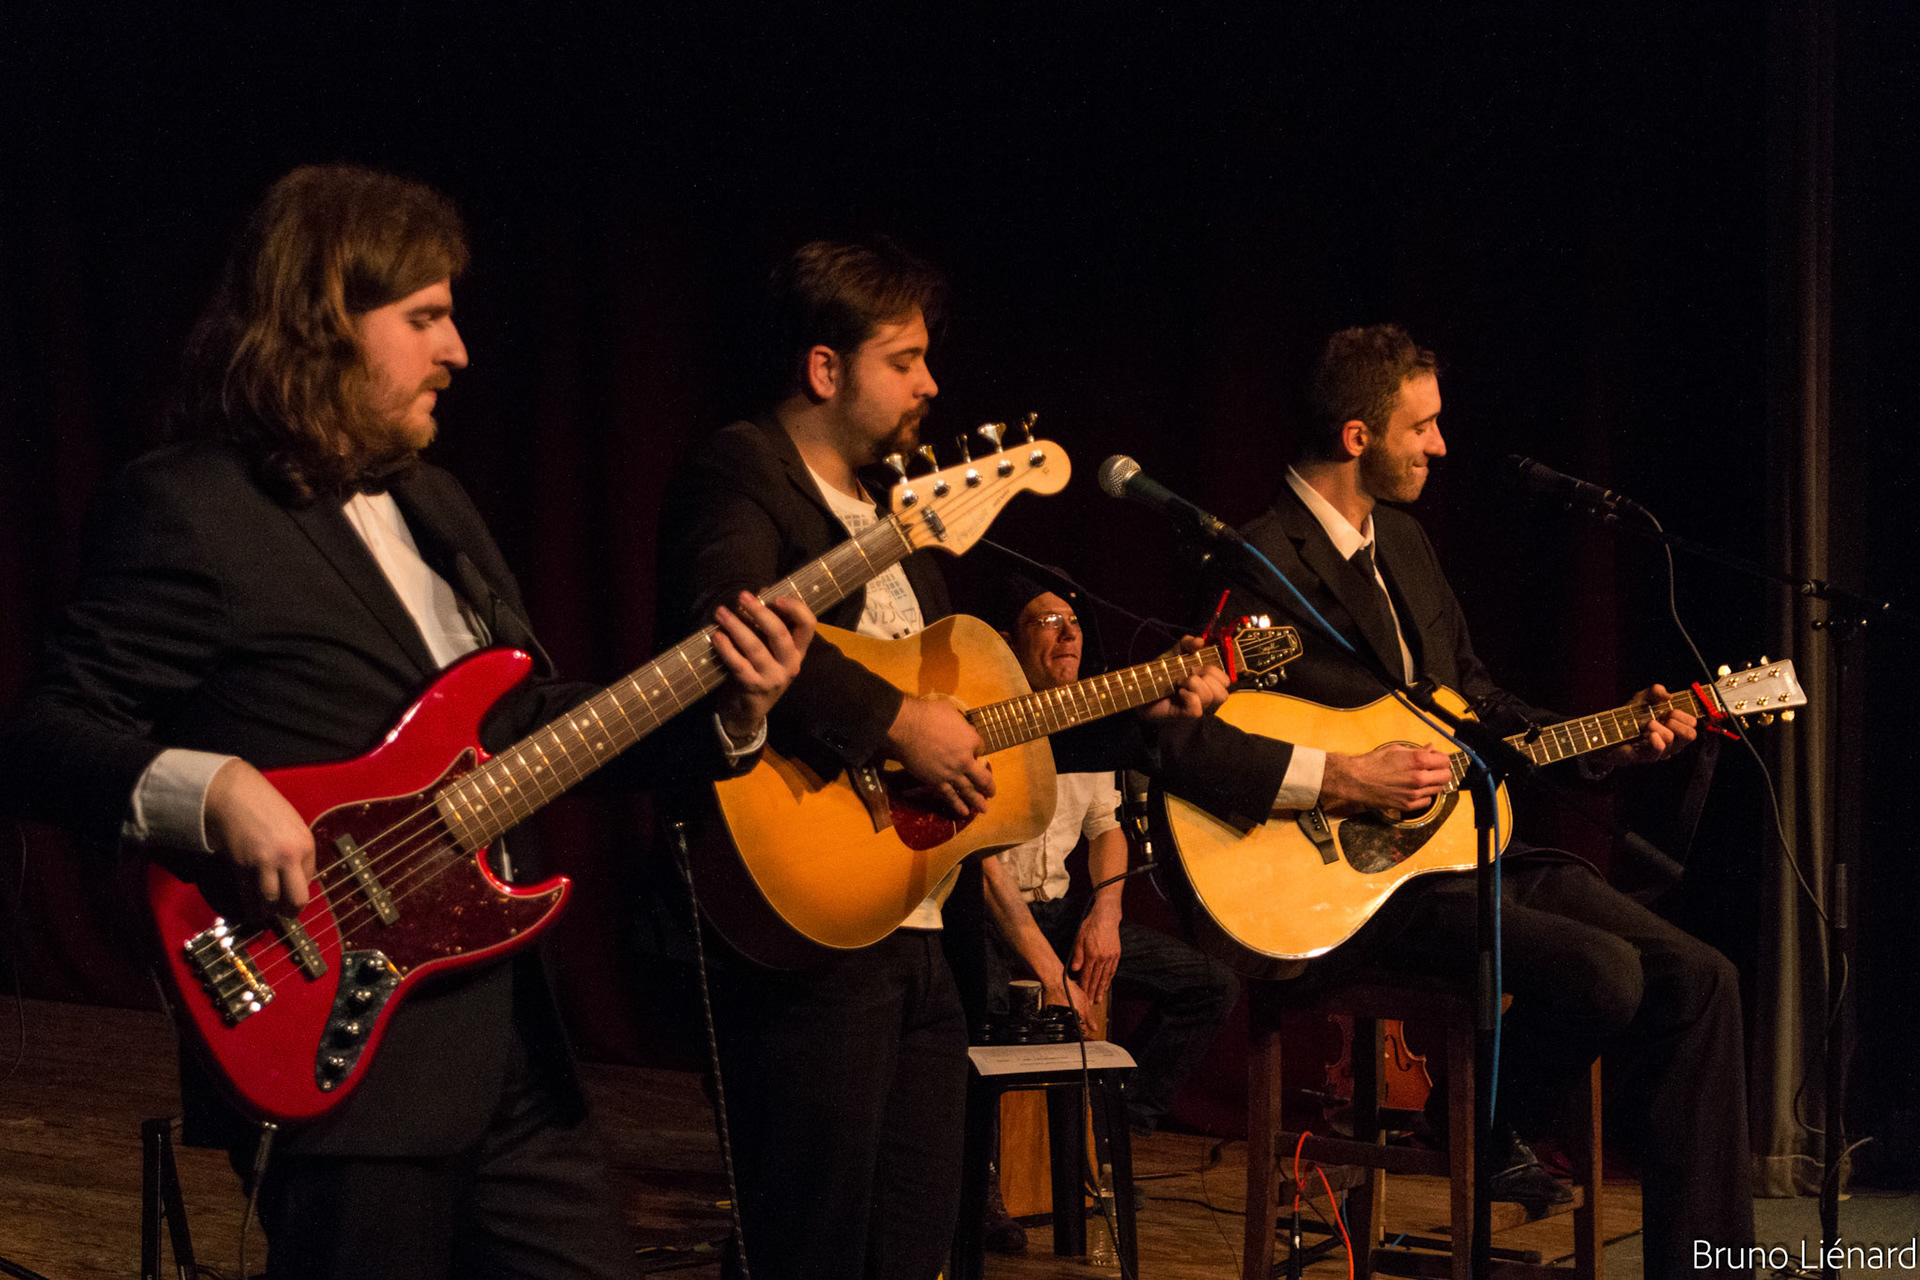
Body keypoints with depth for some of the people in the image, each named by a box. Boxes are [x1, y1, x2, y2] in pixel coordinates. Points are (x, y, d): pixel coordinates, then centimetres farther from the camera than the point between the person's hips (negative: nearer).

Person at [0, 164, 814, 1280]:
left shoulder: (431, 500, 17)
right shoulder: (187, 509, -11)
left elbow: (522, 721, 18)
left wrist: (725, 715, 5)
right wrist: (208, 788, -29)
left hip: (511, 1031, 8)